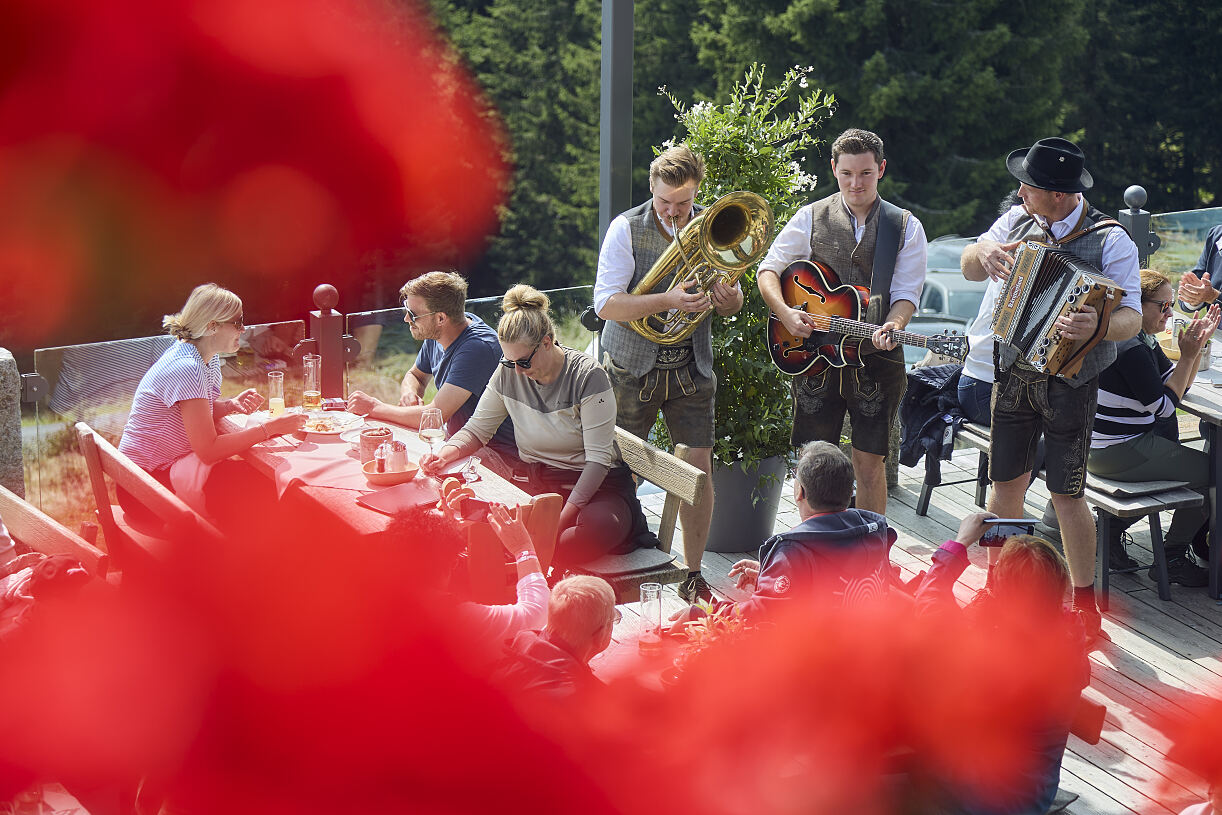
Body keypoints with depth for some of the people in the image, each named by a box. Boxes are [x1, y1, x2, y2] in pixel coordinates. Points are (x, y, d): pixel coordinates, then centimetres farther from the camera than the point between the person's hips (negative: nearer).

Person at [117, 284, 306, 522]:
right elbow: (208, 449, -27)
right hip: (146, 487, -9)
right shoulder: (186, 368, -25)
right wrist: (270, 428, -25)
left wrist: (230, 405, -2)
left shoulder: (209, 358, 4)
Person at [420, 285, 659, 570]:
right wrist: (446, 454, -13)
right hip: (531, 482, 4)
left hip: (592, 486, -4)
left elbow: (598, 459, -16)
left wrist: (562, 518, -25)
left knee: (601, 525, -40)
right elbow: (477, 429, 12)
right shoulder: (508, 373, 0)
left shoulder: (588, 376, -14)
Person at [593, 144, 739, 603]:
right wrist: (668, 300, -29)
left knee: (699, 468, 0)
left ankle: (693, 574, 12)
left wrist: (729, 299, -15)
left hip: (691, 371, 3)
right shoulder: (627, 229, -9)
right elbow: (606, 304, -17)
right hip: (633, 370, -3)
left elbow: (731, 300, 10)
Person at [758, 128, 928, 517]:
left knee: (869, 463, 3)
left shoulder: (906, 227, 3)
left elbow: (906, 291, -2)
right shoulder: (812, 218, 3)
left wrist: (891, 327, -22)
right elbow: (768, 269, 6)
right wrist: (786, 313, -12)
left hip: (876, 358, 0)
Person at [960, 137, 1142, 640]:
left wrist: (1097, 326, -44)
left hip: (1069, 384, -5)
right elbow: (968, 268, 4)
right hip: (1013, 374, 5)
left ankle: (1084, 602, 14)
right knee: (1006, 484, 11)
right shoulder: (1019, 220, 1)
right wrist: (984, 251, -20)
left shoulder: (1110, 241, -15)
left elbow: (1131, 318, -22)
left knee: (1066, 494, -1)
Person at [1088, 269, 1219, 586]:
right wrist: (1188, 356, -14)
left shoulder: (1144, 340, 10)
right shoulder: (1130, 348, -22)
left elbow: (1175, 384, 15)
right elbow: (1165, 405, -17)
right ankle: (1172, 558, 3)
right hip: (1119, 452, -11)